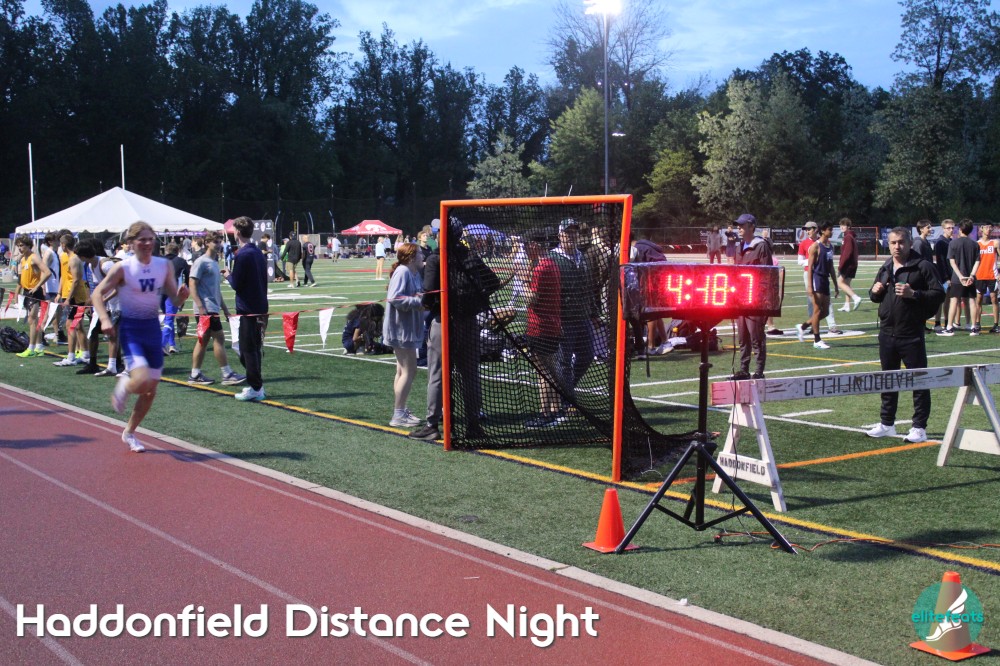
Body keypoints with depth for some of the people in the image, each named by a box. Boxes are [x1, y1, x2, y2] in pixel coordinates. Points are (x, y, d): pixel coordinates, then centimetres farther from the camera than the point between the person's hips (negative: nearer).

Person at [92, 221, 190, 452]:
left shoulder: (165, 266, 1)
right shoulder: (122, 268, -10)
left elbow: (176, 300, 4)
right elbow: (98, 294, -6)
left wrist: (182, 294, -19)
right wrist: (105, 319, -21)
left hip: (153, 329, 5)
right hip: (131, 329, -5)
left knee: (151, 389, 9)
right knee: (142, 381, -24)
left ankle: (129, 433, 29)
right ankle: (123, 387, 14)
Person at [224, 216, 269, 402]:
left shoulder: (242, 254, -15)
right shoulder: (258, 252, 11)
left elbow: (236, 284, -15)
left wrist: (228, 275, 4)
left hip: (247, 309, -8)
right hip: (260, 307, 9)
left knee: (248, 349, -2)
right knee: (255, 347, 15)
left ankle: (255, 388, 0)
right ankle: (256, 386, 20)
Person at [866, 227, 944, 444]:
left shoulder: (923, 267, -7)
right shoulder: (885, 269, 13)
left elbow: (939, 294, -12)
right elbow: (875, 296, 23)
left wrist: (914, 294, -24)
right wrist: (875, 291, 0)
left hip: (912, 334, -6)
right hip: (887, 333, 7)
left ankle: (919, 428, 6)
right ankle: (887, 424, 24)